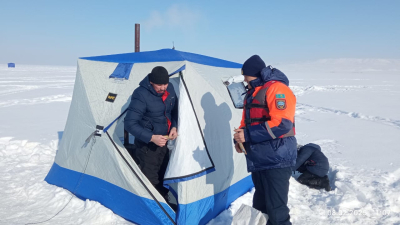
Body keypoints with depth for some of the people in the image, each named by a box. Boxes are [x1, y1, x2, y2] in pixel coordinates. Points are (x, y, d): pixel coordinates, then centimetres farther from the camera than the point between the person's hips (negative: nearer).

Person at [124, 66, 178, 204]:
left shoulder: (169, 89, -3)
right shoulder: (141, 95, -24)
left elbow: (174, 111, 12)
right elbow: (130, 124, -24)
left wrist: (174, 127, -6)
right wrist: (151, 137, -29)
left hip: (163, 142, 7)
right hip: (147, 145, -7)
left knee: (164, 177, 19)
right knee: (151, 180, -1)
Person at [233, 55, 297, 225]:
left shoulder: (276, 88, -13)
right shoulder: (252, 92, 16)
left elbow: (281, 124, -24)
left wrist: (248, 135, -21)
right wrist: (239, 137, 2)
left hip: (276, 159, -9)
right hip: (258, 159, 9)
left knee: (276, 210, -5)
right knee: (260, 206, 20)